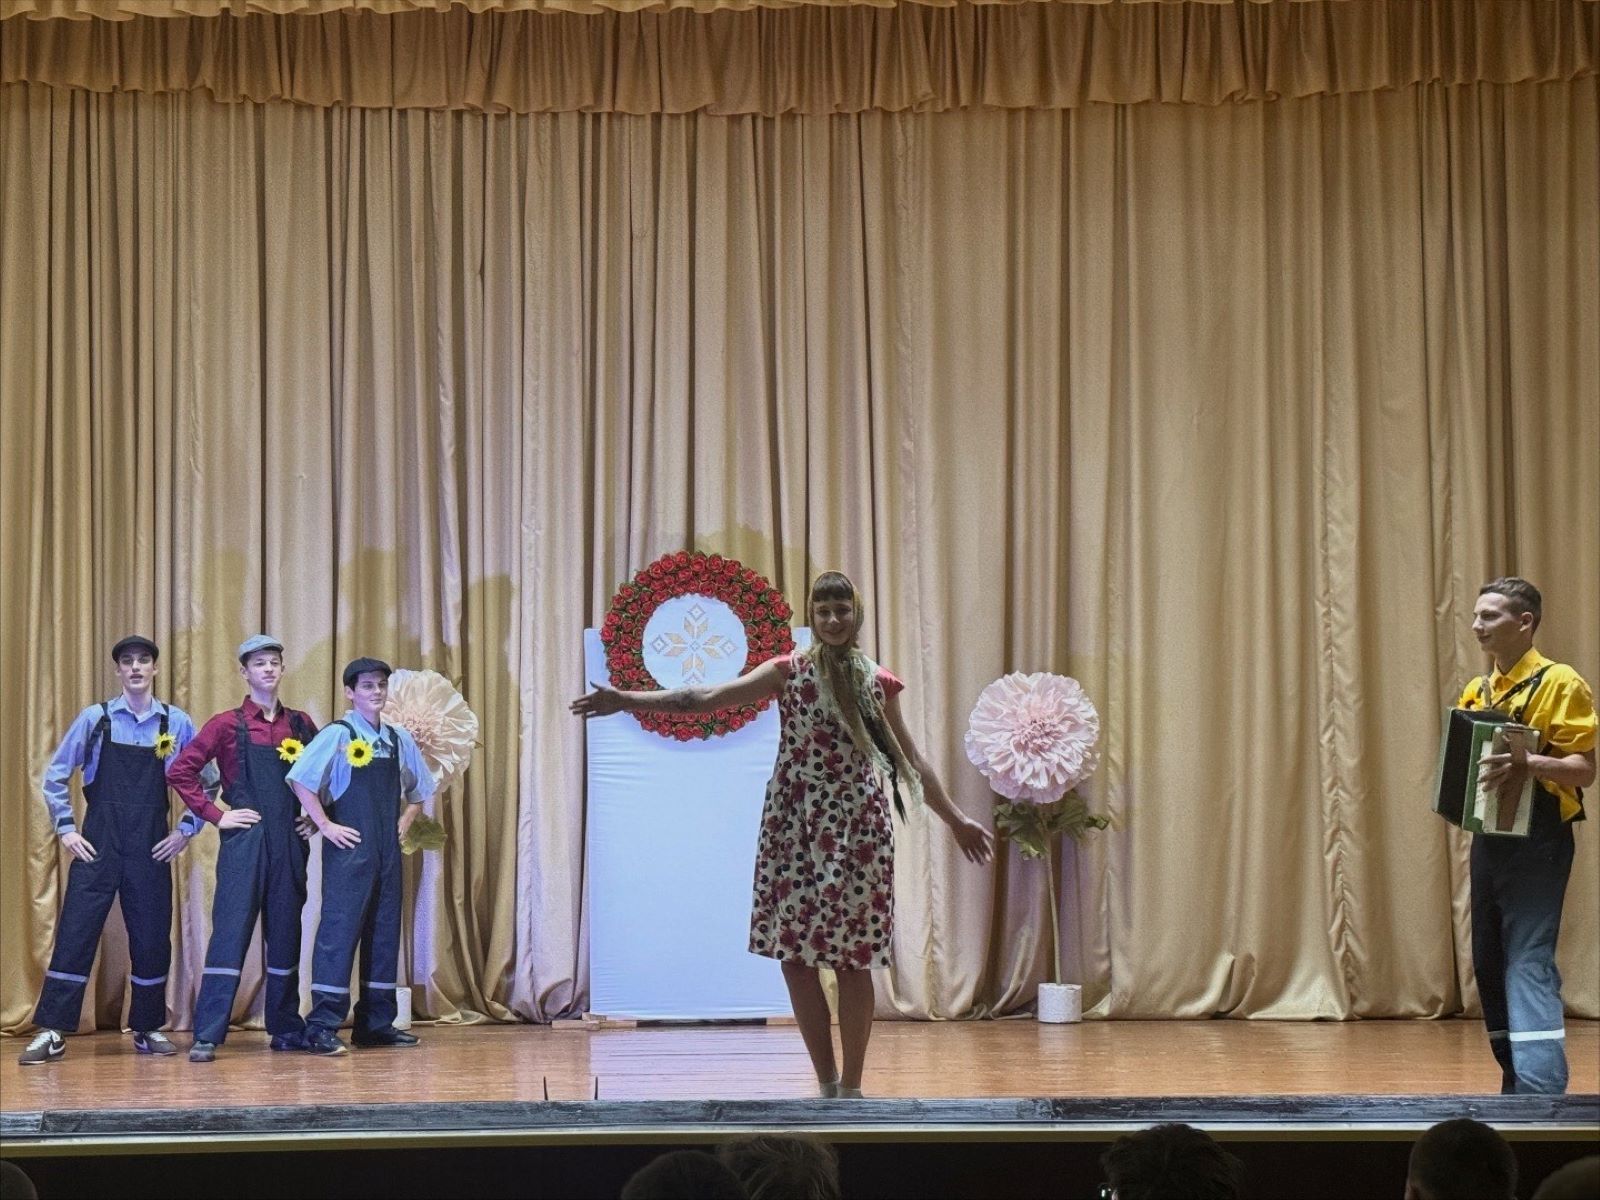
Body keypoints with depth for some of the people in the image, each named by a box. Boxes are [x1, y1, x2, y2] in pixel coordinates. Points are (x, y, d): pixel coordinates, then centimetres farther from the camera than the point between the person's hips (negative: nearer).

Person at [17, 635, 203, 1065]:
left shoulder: (176, 723, 2)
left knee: (152, 939, 6)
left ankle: (148, 1029, 20)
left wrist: (186, 829, 2)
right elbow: (55, 775, 7)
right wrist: (66, 828, 1)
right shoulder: (95, 719, 0)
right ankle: (52, 1032, -3)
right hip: (97, 847, -1)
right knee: (75, 935, -5)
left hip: (151, 851, 1)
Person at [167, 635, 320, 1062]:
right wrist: (216, 815, -7)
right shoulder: (227, 725, -1)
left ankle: (286, 1029, 18)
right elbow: (180, 771, -4)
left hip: (290, 844, 4)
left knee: (286, 934, 9)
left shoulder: (300, 724, 10)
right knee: (230, 932, -9)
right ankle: (207, 1036, -10)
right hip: (244, 841, -4)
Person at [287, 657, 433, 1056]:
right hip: (349, 848, -6)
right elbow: (300, 779, -14)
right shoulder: (338, 735, -7)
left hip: (387, 850, 6)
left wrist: (403, 823, 12)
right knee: (339, 929, -9)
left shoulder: (399, 740, 11)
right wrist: (325, 826, -13)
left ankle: (377, 1023, 17)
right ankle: (322, 1026, -8)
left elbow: (418, 790, 25)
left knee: (385, 932, 9)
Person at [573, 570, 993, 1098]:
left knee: (852, 960, -1)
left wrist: (955, 819, 21)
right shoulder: (789, 671, 2)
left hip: (859, 831, 0)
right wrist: (627, 700, -17)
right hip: (796, 828, 0)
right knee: (795, 955, -3)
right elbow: (703, 699, -7)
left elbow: (910, 760, 18)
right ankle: (828, 1085, 9)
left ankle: (851, 1088, 9)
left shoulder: (879, 682, 8)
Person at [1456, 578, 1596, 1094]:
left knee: (1529, 963, -14)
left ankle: (1541, 1089, -18)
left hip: (1537, 839, -8)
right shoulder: (1477, 692, 15)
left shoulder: (1559, 684, -8)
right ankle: (1517, 1082, 17)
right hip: (1489, 836, 8)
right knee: (1489, 962, 9)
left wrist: (1529, 763, -30)